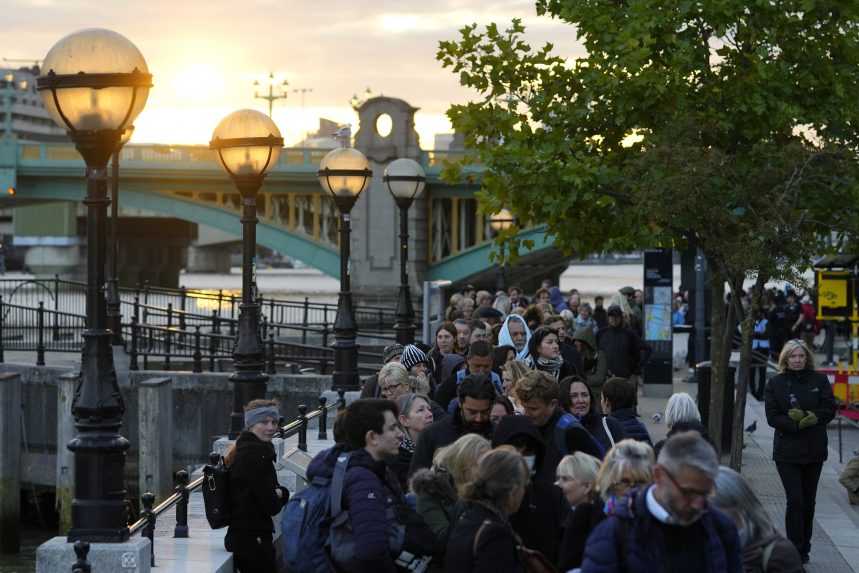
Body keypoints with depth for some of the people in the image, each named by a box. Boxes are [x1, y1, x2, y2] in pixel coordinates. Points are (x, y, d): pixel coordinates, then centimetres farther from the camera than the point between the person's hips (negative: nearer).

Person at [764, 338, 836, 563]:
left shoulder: (819, 380, 3)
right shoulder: (775, 383, 0)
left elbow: (829, 410, -3)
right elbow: (772, 417, -6)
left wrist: (806, 417, -17)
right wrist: (798, 425, -18)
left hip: (815, 451, 2)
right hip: (787, 452, -2)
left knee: (808, 502, 10)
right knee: (795, 501, -10)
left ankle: (804, 548, 22)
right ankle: (795, 550, -5)